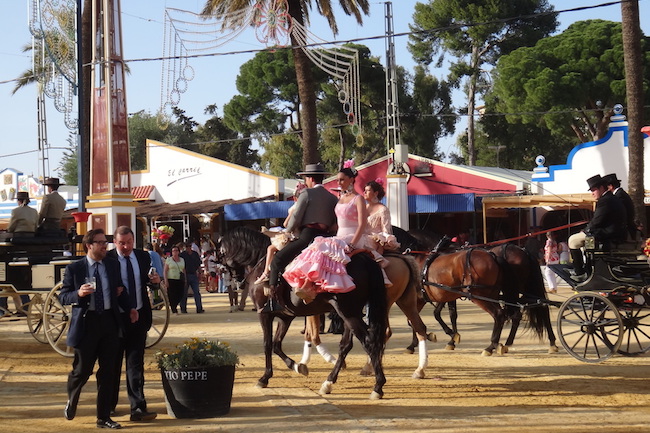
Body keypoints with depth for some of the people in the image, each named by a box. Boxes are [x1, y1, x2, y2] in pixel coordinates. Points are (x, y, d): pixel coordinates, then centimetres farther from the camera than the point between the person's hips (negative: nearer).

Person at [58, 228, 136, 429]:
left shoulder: (113, 265, 8)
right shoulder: (74, 268, -2)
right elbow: (63, 296, -1)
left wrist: (129, 308, 4)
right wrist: (78, 294, -21)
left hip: (109, 321, 3)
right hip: (86, 322, -3)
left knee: (108, 372, 4)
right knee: (82, 370, 2)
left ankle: (103, 417, 12)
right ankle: (71, 401, 34)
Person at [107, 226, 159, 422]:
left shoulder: (143, 257, 7)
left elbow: (148, 280, 18)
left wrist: (156, 280, -4)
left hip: (139, 316, 3)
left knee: (136, 363, 1)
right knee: (113, 363, 8)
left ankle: (138, 408, -3)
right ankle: (109, 404, 22)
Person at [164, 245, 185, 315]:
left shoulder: (182, 260, 14)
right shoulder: (168, 260, 3)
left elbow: (184, 270, 18)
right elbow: (165, 271, -1)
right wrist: (166, 280, -10)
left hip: (180, 280, 4)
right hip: (171, 280, -4)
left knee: (180, 295, -1)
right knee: (172, 295, -7)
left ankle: (173, 306, 22)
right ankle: (174, 310, 1)